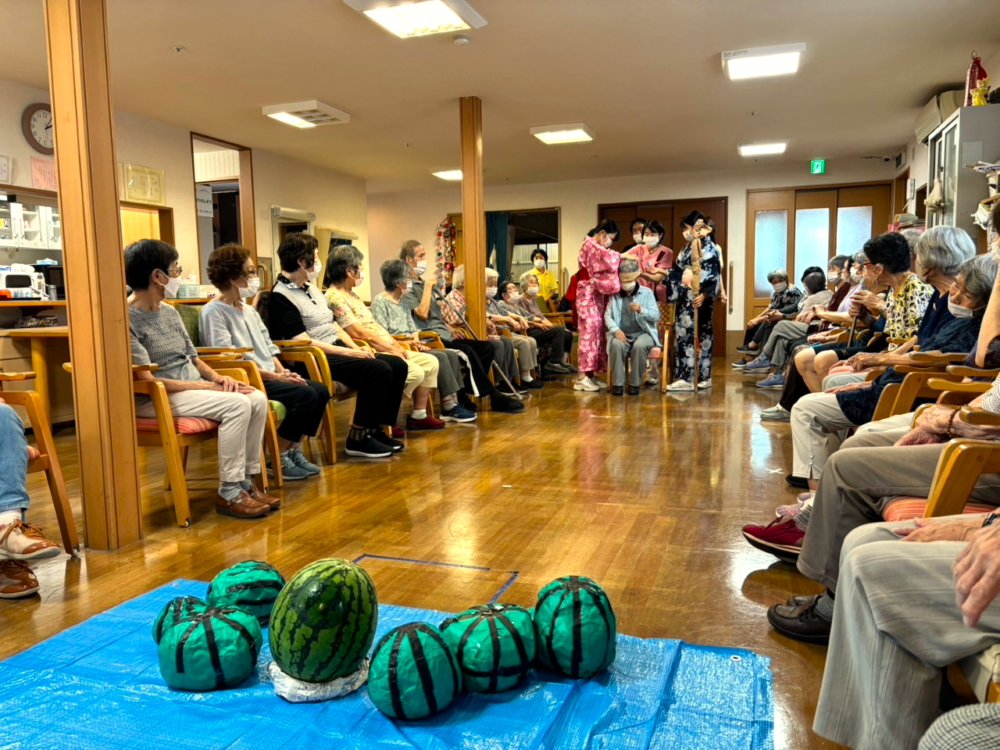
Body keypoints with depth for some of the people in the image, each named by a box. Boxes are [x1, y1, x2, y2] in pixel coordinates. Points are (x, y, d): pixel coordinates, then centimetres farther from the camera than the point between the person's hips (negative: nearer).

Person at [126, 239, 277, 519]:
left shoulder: (169, 312, 13)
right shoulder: (127, 319, -13)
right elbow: (146, 381, -18)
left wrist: (217, 377, -3)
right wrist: (206, 386, -18)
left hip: (192, 387, 8)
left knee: (257, 399, -13)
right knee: (237, 404, -27)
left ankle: (245, 482, -6)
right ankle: (228, 493, -17)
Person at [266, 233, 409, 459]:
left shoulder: (312, 289, 18)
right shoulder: (280, 296, -11)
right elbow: (302, 342, -19)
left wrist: (356, 348, 0)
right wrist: (348, 353, -20)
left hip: (336, 351, 9)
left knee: (398, 365, -4)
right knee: (378, 370, -26)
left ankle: (377, 429, 2)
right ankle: (358, 439, -15)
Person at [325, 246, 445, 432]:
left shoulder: (351, 294, 19)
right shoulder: (335, 297, -13)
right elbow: (358, 333, -19)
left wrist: (397, 346, 5)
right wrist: (391, 350, -14)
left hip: (384, 349, 10)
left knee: (431, 362, 5)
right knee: (415, 372, -25)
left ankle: (419, 415, 8)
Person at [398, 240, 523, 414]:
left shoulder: (425, 283, 21)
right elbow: (422, 314, -21)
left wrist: (450, 329, 11)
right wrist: (428, 285, -13)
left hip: (444, 336, 9)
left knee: (487, 347, -5)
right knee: (466, 352, -31)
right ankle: (494, 397, -21)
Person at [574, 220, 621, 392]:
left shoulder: (597, 247, 21)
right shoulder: (590, 245, -9)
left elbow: (604, 269, 15)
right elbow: (608, 259, -19)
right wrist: (622, 256, -3)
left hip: (598, 295, 10)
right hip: (589, 295, -10)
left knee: (597, 332, 6)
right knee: (590, 332, -11)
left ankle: (591, 374, 8)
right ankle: (583, 377, -11)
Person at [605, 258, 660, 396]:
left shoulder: (647, 292, 5)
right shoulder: (614, 294, 10)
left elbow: (656, 316, -2)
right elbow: (607, 315, 1)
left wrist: (641, 310, -22)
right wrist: (615, 329, -18)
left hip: (643, 333, -1)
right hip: (622, 334, 1)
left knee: (639, 346, -35)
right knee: (616, 345, -33)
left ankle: (635, 383, -18)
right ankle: (617, 383, -22)